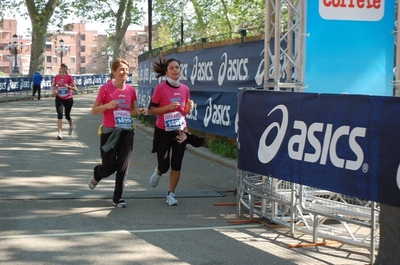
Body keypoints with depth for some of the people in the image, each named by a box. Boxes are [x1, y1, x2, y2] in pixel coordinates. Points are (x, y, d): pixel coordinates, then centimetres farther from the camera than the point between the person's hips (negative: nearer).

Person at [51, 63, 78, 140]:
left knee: (67, 115, 11)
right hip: (59, 98, 2)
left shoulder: (69, 77, -11)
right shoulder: (56, 77, -1)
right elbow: (53, 86, 15)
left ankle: (71, 126, 46)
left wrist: (69, 86, -29)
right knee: (59, 114, -13)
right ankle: (60, 133, -14)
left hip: (68, 99, -2)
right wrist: (54, 90, -6)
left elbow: (75, 88, -12)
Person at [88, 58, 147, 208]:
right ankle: (96, 174, 39)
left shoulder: (131, 90, 4)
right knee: (109, 167, 3)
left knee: (123, 166, 0)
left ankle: (117, 198, 12)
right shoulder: (106, 89, -8)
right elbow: (94, 111, -5)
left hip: (126, 132, 3)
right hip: (109, 132, -3)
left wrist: (139, 111, -4)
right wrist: (107, 105, -22)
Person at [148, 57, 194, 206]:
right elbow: (152, 110, -10)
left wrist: (189, 107, -9)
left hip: (180, 131, 3)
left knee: (176, 166, 3)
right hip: (163, 131, -3)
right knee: (164, 166, 3)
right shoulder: (160, 88, -11)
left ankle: (171, 194, 16)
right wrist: (168, 107, -22)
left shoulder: (185, 89, 2)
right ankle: (158, 172, 40)